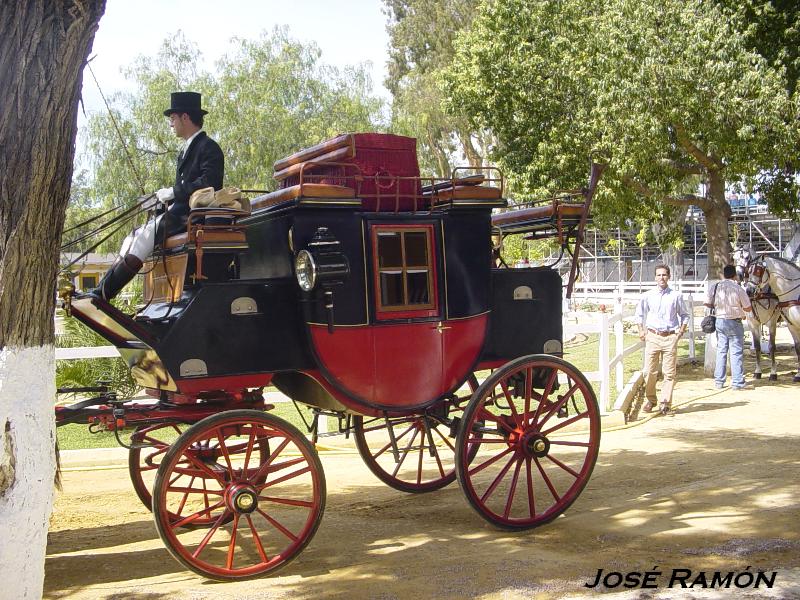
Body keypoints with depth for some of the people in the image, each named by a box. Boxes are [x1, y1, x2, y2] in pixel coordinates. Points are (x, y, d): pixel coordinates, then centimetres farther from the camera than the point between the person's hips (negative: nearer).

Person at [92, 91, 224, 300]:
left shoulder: (208, 147, -7)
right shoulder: (187, 149, 22)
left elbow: (208, 184, -21)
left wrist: (172, 192, -18)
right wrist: (160, 197, 7)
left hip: (194, 214, -10)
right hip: (178, 212, 10)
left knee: (145, 234, -23)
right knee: (133, 239, -2)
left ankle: (101, 295, -20)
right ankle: (99, 293, -7)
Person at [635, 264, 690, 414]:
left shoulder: (676, 296, 5)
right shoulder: (648, 296, 7)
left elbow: (684, 315, 16)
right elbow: (639, 313, 20)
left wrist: (681, 330, 4)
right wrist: (641, 330, 11)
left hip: (670, 337, -1)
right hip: (652, 336, 1)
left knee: (669, 372, -2)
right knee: (649, 371, -1)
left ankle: (665, 402, 3)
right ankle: (650, 400, 15)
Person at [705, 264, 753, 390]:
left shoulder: (714, 287, -2)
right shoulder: (738, 289, -12)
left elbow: (707, 303, 4)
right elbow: (748, 308, -6)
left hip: (720, 321, 4)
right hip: (734, 323, -4)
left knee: (721, 351, 12)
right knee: (736, 352, 1)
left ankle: (719, 381, 16)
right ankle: (737, 382, 3)